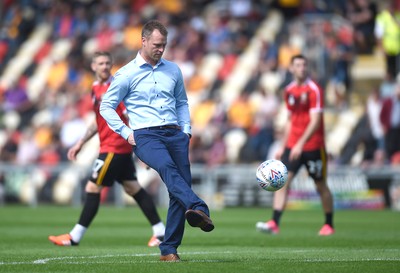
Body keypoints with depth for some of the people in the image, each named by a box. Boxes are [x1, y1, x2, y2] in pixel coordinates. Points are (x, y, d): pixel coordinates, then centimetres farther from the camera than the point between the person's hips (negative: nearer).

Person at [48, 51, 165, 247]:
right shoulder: (96, 88, 14)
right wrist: (80, 143, 23)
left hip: (115, 148, -9)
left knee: (92, 189, -5)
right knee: (133, 189, 10)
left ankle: (75, 237, 2)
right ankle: (161, 232, 14)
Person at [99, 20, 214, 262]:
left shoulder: (173, 70, 17)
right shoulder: (126, 74, 5)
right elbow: (106, 107, 9)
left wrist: (186, 130, 14)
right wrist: (126, 133, -2)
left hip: (175, 133, 5)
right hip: (145, 135, -5)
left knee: (181, 188, -6)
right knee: (167, 168, -35)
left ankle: (169, 249, 1)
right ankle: (199, 210, -59)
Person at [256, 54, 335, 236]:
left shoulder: (314, 90, -10)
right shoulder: (289, 90, 9)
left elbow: (315, 121, -18)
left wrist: (301, 143, -26)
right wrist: (283, 146, 17)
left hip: (313, 146, -5)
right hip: (292, 145, 5)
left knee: (321, 185, 6)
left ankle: (329, 225, 21)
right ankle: (274, 223, -15)